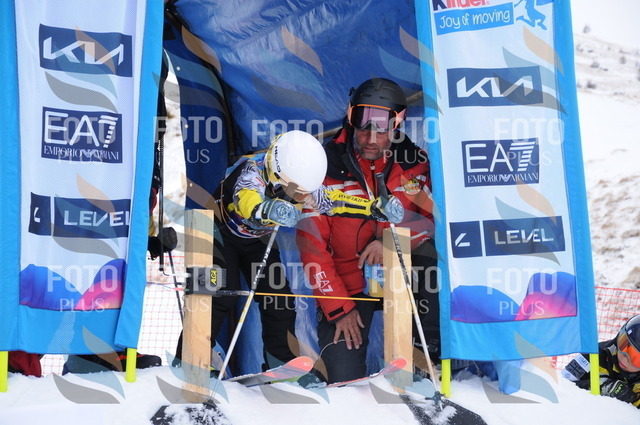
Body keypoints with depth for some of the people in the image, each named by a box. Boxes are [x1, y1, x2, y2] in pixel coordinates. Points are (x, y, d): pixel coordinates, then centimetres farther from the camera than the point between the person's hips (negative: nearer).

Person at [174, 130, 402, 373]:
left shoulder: (305, 187, -21)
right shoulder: (252, 173, -39)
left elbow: (335, 201, -13)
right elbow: (245, 200, -59)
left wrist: (378, 208, -28)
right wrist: (269, 209, -82)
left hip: (258, 240, 5)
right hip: (222, 232, -5)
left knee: (280, 299, -2)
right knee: (222, 296, -21)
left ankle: (281, 371, 11)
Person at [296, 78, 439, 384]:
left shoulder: (413, 162, -5)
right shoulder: (326, 167, -11)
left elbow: (434, 215, -13)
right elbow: (311, 245, -10)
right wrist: (339, 308, -13)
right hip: (345, 286, -2)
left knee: (433, 250, -28)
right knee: (345, 379, -15)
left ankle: (434, 345, -11)